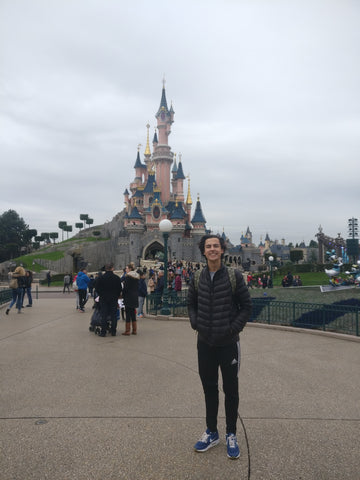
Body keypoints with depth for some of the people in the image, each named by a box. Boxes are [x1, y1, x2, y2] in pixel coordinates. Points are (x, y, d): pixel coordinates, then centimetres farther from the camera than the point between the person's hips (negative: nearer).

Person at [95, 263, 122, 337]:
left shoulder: (100, 278, -4)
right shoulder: (117, 278, -3)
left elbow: (97, 289, 1)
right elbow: (120, 289, 1)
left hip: (103, 299, 0)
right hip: (114, 299, 0)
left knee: (104, 316, 4)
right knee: (114, 315, 6)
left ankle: (103, 332, 4)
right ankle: (113, 331, 9)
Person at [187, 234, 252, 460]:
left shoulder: (234, 276, -9)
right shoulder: (198, 279, 0)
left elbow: (246, 306, -5)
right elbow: (191, 303, 13)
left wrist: (234, 328, -12)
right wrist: (196, 323, -1)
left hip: (228, 342, -3)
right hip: (205, 343, 3)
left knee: (230, 390, 11)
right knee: (209, 388, 16)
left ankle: (231, 435, 30)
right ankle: (212, 432, 35)